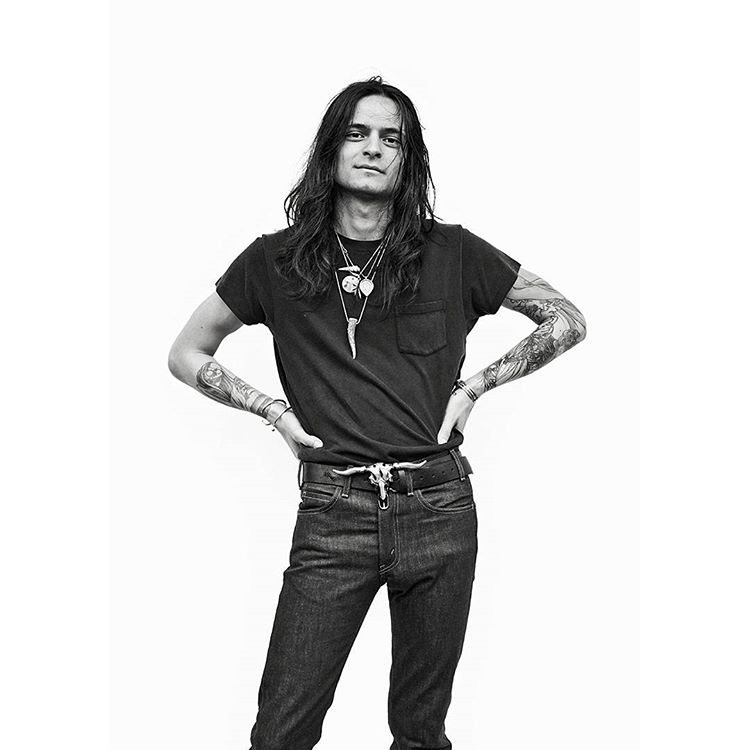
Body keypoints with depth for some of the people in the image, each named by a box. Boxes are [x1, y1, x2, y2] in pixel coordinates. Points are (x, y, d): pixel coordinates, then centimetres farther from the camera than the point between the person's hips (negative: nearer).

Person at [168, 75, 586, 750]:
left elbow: (569, 322, 13)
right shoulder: (277, 261, 5)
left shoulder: (451, 254, 5)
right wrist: (275, 411, 4)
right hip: (333, 513, 0)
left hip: (439, 507, 1)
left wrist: (476, 385, 4)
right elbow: (186, 355, 15)